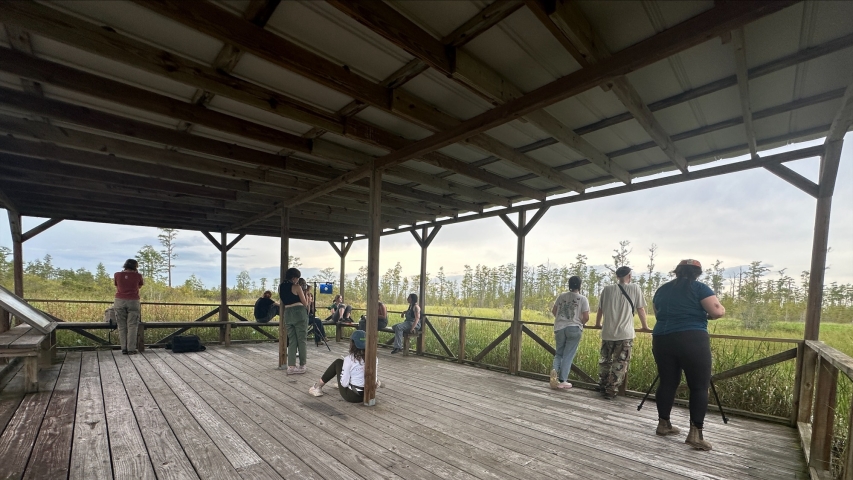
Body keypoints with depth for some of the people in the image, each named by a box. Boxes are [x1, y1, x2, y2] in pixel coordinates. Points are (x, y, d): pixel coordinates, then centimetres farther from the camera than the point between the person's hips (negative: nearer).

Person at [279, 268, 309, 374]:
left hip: (288, 314, 6)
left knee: (292, 341, 11)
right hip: (299, 313, -6)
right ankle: (302, 365, 11)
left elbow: (282, 303, 19)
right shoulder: (297, 287, -8)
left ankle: (291, 366, 6)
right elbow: (305, 303, -3)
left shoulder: (281, 287, 9)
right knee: (301, 340, 5)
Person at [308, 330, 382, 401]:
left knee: (338, 362, 11)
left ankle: (318, 386, 25)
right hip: (367, 395, 4)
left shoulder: (349, 359, -19)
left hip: (351, 396, -4)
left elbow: (344, 383, -15)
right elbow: (375, 380, -4)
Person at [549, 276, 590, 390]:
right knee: (568, 356, 4)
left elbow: (553, 311, 15)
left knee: (559, 353, 15)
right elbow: (586, 317, -7)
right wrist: (580, 324, 13)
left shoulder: (561, 296, 7)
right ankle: (562, 381, 5)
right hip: (574, 329, -3)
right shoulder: (583, 299, -3)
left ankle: (554, 369, -11)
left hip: (559, 328, 3)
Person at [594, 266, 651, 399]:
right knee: (620, 364, 6)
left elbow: (600, 309, 11)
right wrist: (645, 327, 19)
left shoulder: (607, 289, 4)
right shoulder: (634, 288, -1)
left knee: (604, 361, 17)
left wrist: (597, 324, 29)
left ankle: (602, 387, 26)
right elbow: (641, 309, 4)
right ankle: (611, 391, 7)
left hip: (607, 333, 3)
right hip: (625, 334, -2)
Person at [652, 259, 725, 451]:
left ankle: (663, 424, 21)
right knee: (699, 386, 3)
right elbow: (718, 312, -5)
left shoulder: (662, 290, 15)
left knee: (667, 382, 14)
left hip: (662, 340, 5)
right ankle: (695, 433, -1)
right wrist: (706, 314, 15)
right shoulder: (699, 288, 1)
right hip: (692, 340, -5)